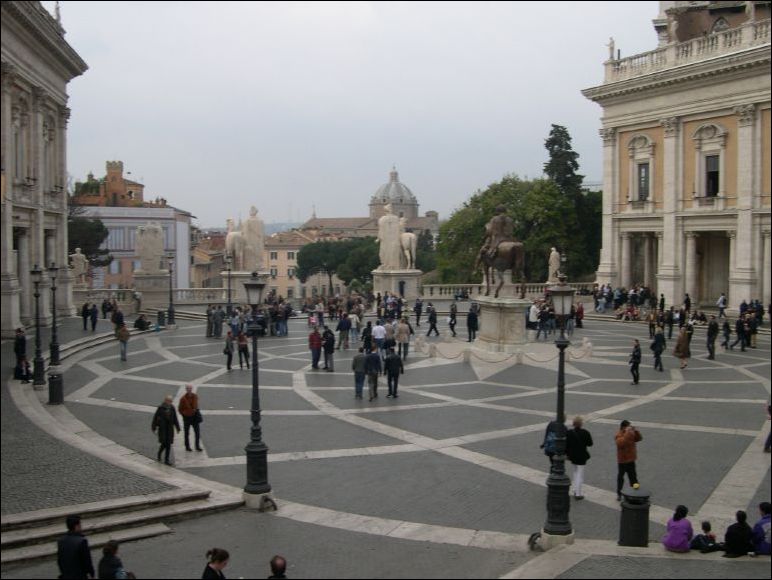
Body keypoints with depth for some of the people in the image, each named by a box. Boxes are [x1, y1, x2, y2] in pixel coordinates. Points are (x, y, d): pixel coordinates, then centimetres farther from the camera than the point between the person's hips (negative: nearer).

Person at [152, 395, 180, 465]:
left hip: (170, 429, 4)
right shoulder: (160, 408, -11)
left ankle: (166, 460, 11)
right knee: (164, 444, -7)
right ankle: (159, 453, 24)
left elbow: (175, 418, 7)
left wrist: (177, 428, 7)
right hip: (162, 428, -4)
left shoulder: (172, 408, 0)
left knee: (168, 444, 3)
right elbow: (155, 417, -4)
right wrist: (154, 428, -1)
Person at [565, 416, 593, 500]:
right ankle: (578, 494, 5)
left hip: (572, 456, 4)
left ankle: (575, 491, 28)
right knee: (580, 475, 5)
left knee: (575, 472, 24)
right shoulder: (585, 433, -17)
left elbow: (566, 445, -5)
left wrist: (567, 454, 6)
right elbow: (590, 444, -7)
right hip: (581, 457, -4)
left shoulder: (569, 433, -9)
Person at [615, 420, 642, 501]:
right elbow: (621, 443, -35)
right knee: (620, 477, 6)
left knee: (633, 477, 13)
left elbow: (639, 438, 0)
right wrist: (627, 433, -38)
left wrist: (635, 431, -15)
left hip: (631, 460, 5)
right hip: (622, 461, -5)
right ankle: (619, 494, 18)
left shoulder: (631, 434, 3)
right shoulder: (618, 435, -17)